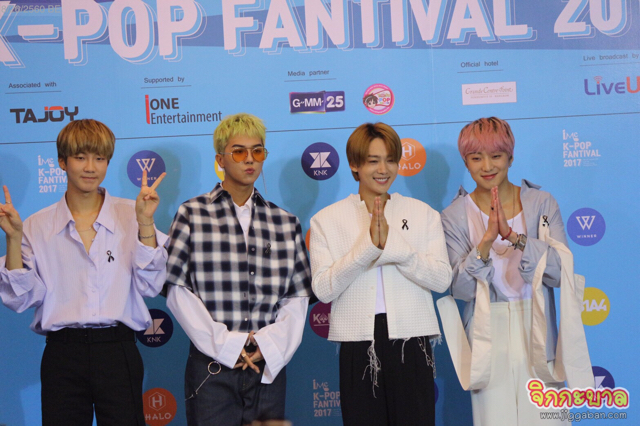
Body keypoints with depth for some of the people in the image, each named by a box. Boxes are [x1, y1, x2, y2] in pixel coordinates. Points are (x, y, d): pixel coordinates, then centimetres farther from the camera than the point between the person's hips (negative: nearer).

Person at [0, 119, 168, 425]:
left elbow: (150, 285, -3)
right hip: (62, 353, 1)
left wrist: (145, 222, -11)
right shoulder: (38, 226, 6)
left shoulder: (129, 215, 4)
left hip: (117, 351, 0)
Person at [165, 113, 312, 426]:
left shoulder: (286, 223, 11)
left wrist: (270, 344, -8)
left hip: (269, 367, 3)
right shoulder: (192, 215, 2)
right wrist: (225, 344, -11)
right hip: (211, 367, -3)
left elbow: (298, 296, 6)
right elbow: (177, 291, -5)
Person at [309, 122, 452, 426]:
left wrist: (391, 244, -14)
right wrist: (367, 246, -16)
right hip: (358, 345, 0)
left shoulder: (423, 214, 8)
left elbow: (442, 279, -3)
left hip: (410, 341, 0)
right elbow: (323, 289, -6)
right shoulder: (326, 220, 5)